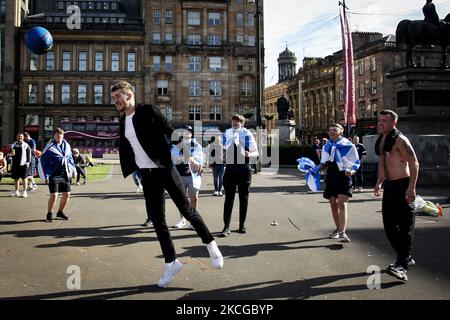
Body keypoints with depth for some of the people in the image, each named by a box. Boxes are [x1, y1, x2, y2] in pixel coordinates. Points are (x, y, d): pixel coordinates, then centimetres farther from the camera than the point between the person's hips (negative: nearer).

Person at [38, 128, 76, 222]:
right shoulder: (50, 147, -9)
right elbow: (42, 162, -7)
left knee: (67, 194, 8)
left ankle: (60, 212, 28)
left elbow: (70, 158, 22)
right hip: (54, 175, -6)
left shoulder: (66, 145, 8)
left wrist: (74, 170, 15)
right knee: (54, 195, -12)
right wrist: (45, 176, -10)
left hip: (65, 175, 6)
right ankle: (49, 214, 9)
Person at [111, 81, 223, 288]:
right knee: (157, 220, 5)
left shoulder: (149, 112, -7)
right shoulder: (123, 121, 10)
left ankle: (210, 244, 20)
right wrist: (129, 171, 11)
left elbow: (171, 133, -10)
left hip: (165, 169, -5)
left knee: (186, 210, -2)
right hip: (147, 175, 5)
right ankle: (171, 262, 17)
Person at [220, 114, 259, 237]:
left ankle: (242, 225, 21)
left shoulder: (247, 135, -2)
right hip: (230, 168, 1)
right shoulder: (227, 134, 5)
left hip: (244, 169, -1)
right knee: (229, 198, -2)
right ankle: (226, 227, -1)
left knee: (243, 198, 9)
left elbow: (256, 152, -1)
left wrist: (249, 154, -22)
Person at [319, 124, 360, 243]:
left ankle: (343, 233, -15)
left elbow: (356, 162, -3)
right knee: (333, 204, 12)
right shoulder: (326, 146, 10)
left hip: (343, 177, -6)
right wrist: (317, 169, 2)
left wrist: (351, 171, -22)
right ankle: (338, 228, 30)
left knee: (342, 204, -15)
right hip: (331, 177, 6)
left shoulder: (348, 145, -6)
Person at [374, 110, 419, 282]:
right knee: (389, 226, 12)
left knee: (405, 226, -6)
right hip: (388, 186, 9)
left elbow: (414, 163, -18)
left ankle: (402, 265, -4)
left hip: (402, 186, -9)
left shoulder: (399, 139, -13)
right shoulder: (381, 140, 13)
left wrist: (412, 187, -24)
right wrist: (379, 182, 17)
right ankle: (406, 258, 25)